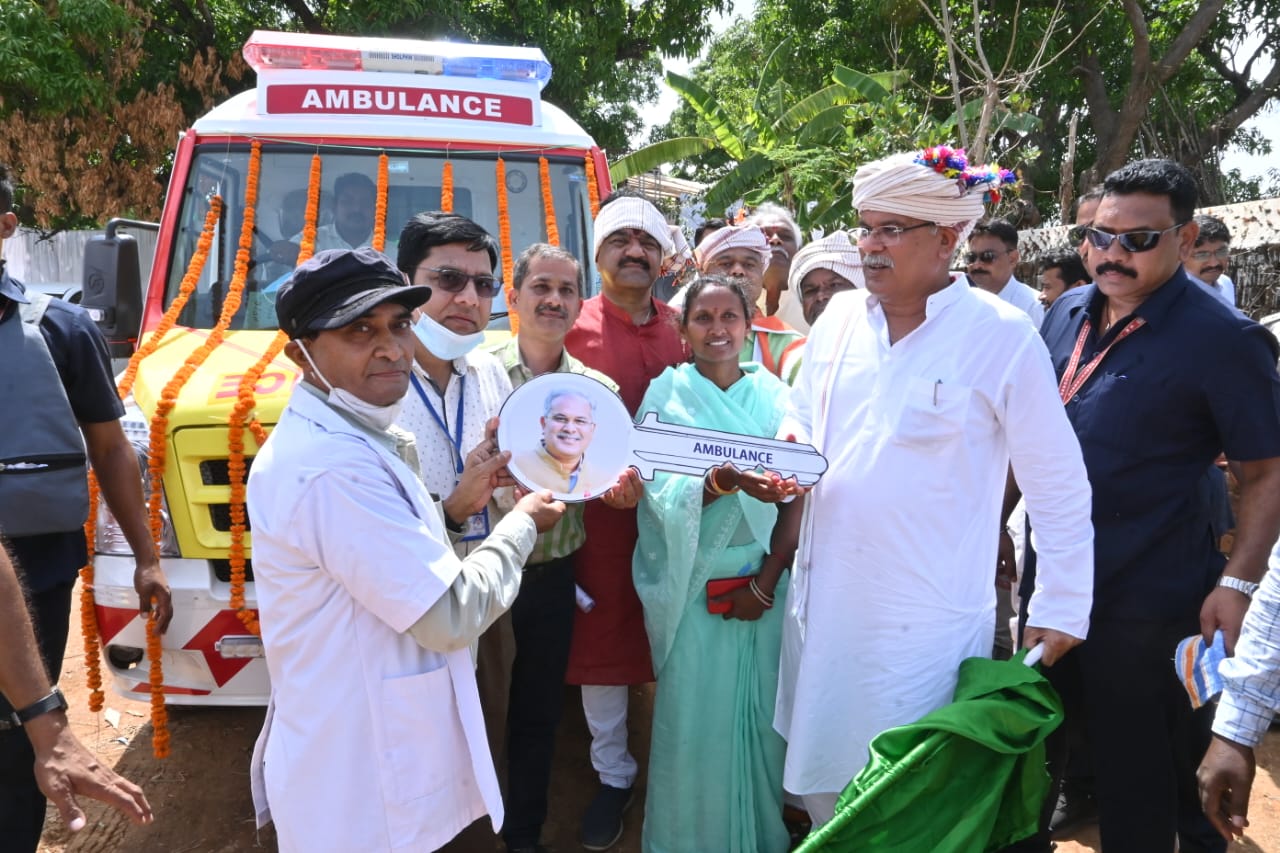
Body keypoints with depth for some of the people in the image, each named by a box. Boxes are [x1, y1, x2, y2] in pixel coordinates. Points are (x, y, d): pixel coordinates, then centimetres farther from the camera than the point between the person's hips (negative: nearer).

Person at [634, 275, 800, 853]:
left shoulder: (772, 393, 4)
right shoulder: (666, 394, -2)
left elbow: (796, 497, 2)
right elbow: (664, 493, -15)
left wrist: (767, 581, -6)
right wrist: (727, 480, -34)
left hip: (764, 578, 2)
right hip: (693, 584, -2)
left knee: (763, 713, 9)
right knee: (695, 717, 4)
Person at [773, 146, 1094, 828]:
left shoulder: (1002, 337, -12)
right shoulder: (839, 317, 3)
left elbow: (1059, 488, -7)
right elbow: (801, 415, 17)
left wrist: (1061, 609, -4)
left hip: (926, 614, -5)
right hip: (825, 592, 5)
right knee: (820, 777, 18)